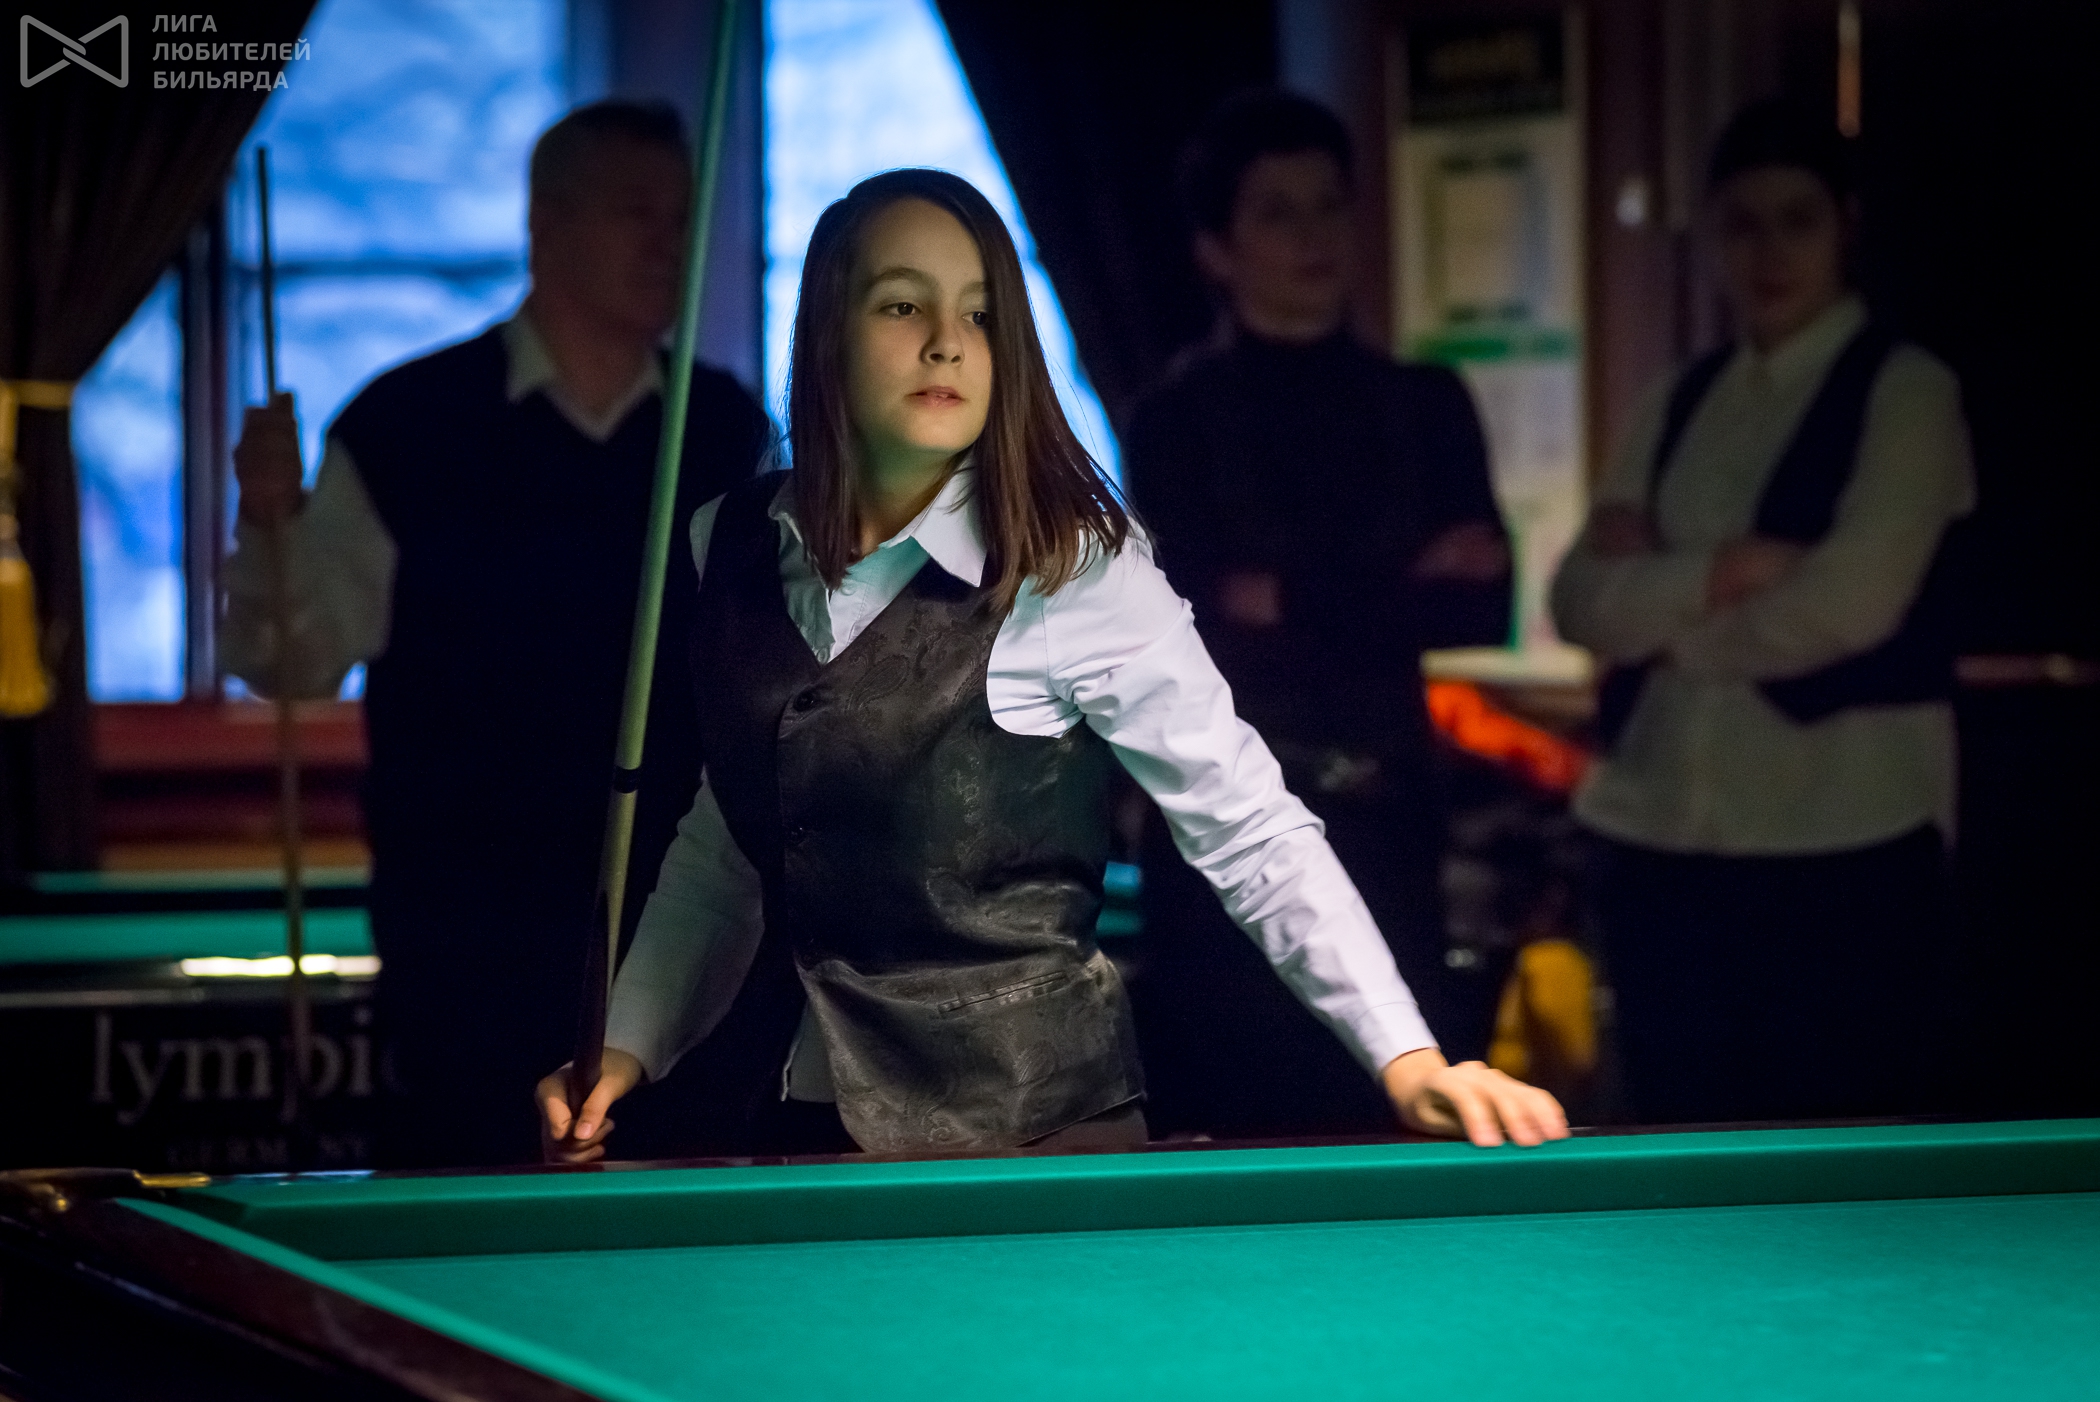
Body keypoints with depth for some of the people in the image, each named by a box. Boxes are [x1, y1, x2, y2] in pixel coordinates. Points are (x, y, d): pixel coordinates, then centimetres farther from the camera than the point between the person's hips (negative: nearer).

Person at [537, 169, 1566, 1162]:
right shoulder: (735, 549, 4)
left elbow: (1256, 840, -12)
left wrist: (1407, 1060, -20)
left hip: (1038, 1123, -5)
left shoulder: (1076, 573, -12)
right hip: (811, 1125, 5)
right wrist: (625, 1051, 6)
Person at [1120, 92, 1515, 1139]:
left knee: (1390, 1120, 1)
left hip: (1384, 823, 3)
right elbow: (1203, 628, -10)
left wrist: (1293, 604, -10)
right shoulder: (1177, 420, 1)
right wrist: (1402, 590, -9)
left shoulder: (1425, 406, 11)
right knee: (1234, 1124, -3)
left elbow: (1480, 608, 2)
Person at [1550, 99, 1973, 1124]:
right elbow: (1582, 598, 4)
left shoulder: (1904, 390, -2)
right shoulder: (1680, 407, 14)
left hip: (1839, 836, -5)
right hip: (1664, 827, 6)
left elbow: (1853, 598, -14)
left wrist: (1660, 609, -2)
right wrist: (1716, 573, -13)